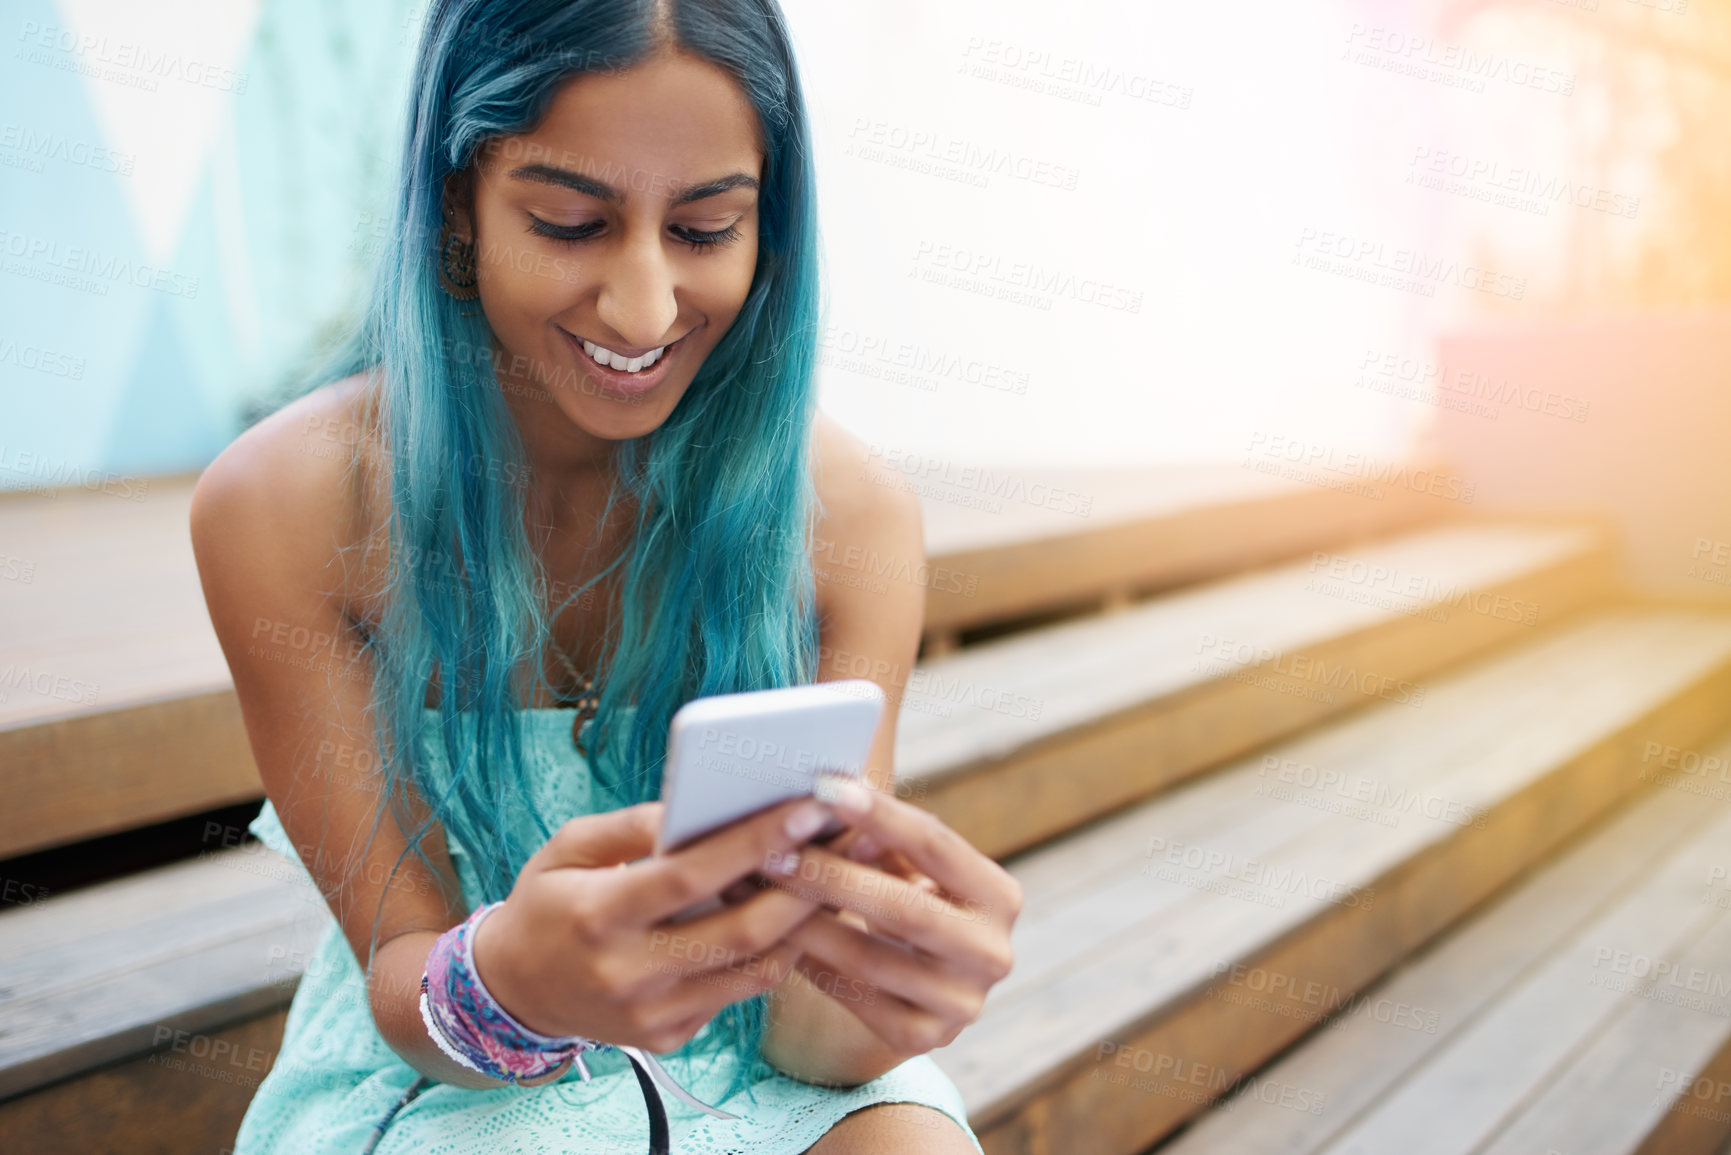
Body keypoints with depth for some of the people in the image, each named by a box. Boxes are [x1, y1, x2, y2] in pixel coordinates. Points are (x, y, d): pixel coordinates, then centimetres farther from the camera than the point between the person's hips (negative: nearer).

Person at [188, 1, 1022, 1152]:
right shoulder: (280, 507, -15)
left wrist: (887, 964, -39)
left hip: (751, 1056, 2)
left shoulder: (850, 513, -13)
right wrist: (504, 981, -37)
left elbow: (817, 1037, -14)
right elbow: (405, 977, -13)